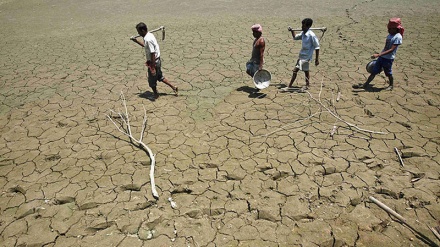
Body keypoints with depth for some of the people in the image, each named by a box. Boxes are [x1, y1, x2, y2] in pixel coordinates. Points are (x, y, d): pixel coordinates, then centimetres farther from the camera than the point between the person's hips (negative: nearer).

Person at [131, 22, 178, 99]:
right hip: (157, 60, 9)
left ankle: (156, 94, 31)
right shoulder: (150, 35, 4)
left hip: (153, 62, -9)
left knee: (152, 81, 11)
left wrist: (153, 68, -24)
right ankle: (174, 87, 29)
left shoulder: (148, 39, -26)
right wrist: (136, 41, 16)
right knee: (160, 77, 24)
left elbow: (152, 54, -27)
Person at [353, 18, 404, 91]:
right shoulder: (389, 35, 10)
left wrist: (378, 55, -30)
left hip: (388, 59, -7)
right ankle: (365, 85, 10)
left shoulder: (398, 37, -16)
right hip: (382, 57, 7)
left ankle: (391, 85, 34)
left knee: (389, 74, 10)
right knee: (373, 71, 6)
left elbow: (391, 50, -24)